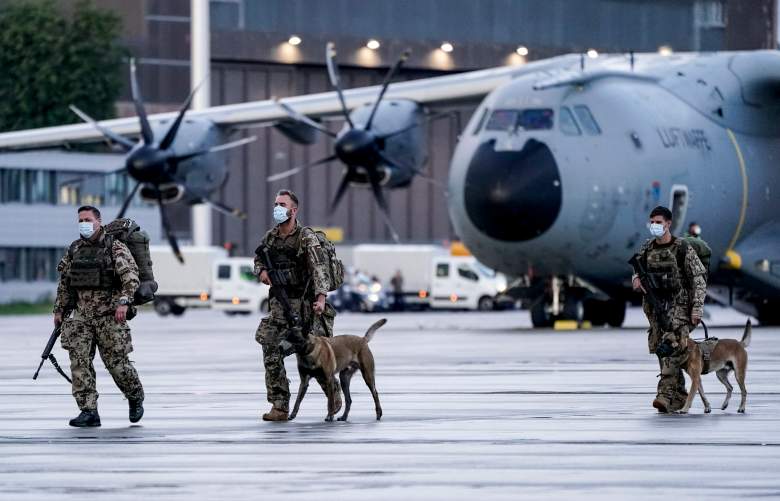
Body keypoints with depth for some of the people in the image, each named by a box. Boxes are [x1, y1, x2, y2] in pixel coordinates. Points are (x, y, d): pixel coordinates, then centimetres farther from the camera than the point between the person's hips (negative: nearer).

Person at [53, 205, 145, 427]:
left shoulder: (115, 248, -5)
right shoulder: (74, 250, 11)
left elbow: (131, 276, -14)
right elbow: (64, 282, 21)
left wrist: (123, 302, -27)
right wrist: (59, 309, 19)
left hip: (109, 315, -4)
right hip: (81, 315, 4)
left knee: (116, 362, 0)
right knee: (79, 361, -9)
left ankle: (135, 398, 27)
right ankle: (89, 412, -9)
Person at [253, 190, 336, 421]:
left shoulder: (306, 237, -11)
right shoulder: (270, 236, 7)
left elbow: (318, 267, -22)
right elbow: (258, 259, 25)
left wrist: (321, 296, -35)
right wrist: (261, 271, 2)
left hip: (305, 304, -5)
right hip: (279, 305, 5)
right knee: (271, 354, -7)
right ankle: (279, 406, -5)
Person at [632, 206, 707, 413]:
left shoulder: (683, 249, -7)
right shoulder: (646, 249, 8)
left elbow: (699, 280, -6)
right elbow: (637, 273, 22)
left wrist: (697, 308, -14)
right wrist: (636, 280, -3)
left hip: (679, 307, -6)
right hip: (654, 308, 6)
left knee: (672, 349, -19)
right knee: (661, 352, 7)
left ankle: (666, 395, -25)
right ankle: (679, 397, 17)